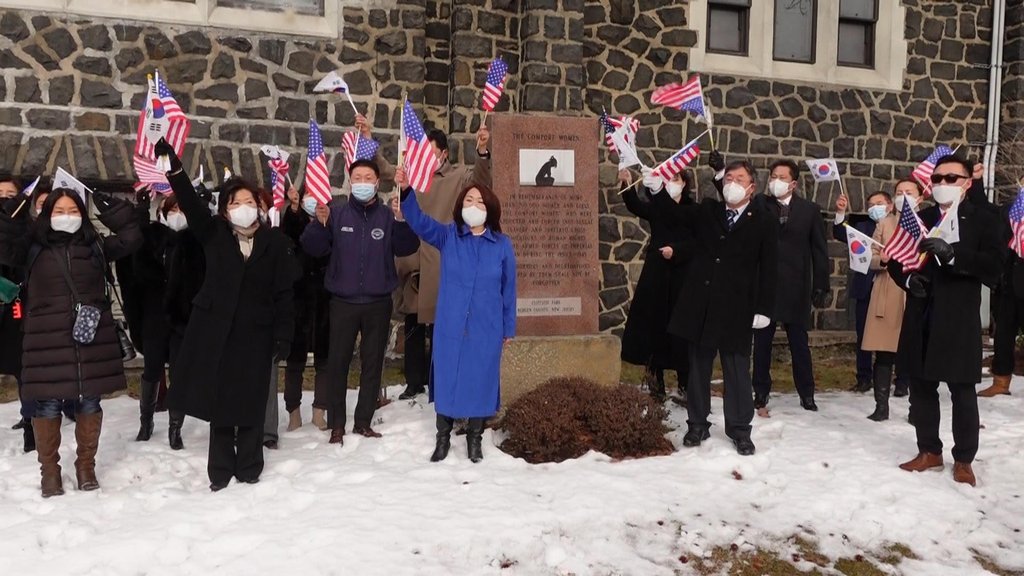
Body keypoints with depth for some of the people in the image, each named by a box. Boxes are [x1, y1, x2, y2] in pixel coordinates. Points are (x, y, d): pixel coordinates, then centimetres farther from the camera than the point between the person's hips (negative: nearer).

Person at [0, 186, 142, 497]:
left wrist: (111, 209, -7)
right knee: (48, 405, 3)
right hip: (48, 341, -2)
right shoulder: (34, 246, 5)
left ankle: (86, 465, 24)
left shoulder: (95, 245, 9)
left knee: (90, 402, 9)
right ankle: (49, 469, 19)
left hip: (92, 338, 2)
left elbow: (131, 239, 3)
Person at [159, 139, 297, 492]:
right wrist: (171, 162, -27)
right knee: (219, 401, 7)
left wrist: (284, 335, -6)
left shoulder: (275, 243, -1)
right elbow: (190, 201, -13)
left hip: (256, 333, -1)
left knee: (250, 403, 5)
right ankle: (220, 472, 19)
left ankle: (249, 471, 19)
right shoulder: (213, 234, 1)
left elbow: (284, 293, -2)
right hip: (216, 330, 1)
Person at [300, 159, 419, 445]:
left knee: (372, 364, 8)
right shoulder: (336, 214, 2)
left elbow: (407, 248, -12)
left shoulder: (389, 216, 1)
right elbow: (313, 248, -5)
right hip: (343, 302, -1)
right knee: (338, 364, 1)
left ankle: (363, 422, 19)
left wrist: (403, 220, -26)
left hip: (378, 303, 1)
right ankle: (336, 425, 9)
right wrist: (320, 223, -22)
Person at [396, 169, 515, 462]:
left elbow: (508, 289, 4)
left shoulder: (502, 244, -1)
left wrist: (509, 328, 6)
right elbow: (420, 221, -19)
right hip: (450, 326, 0)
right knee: (446, 379, 8)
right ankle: (443, 438, 25)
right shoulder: (448, 236, -1)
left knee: (480, 381, 8)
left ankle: (474, 438, 26)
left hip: (487, 329, 0)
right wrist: (406, 191, -37)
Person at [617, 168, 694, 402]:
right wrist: (628, 186, -31)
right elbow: (635, 206, -13)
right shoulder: (656, 208, 8)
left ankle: (685, 385, 9)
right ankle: (656, 384, 11)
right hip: (656, 278, 2)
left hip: (683, 278, -2)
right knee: (654, 327, 2)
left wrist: (676, 251, -19)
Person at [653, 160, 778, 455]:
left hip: (736, 308, -3)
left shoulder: (765, 221, 0)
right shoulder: (705, 211, 10)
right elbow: (672, 210, 6)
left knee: (737, 369, 4)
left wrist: (764, 309, -8)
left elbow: (768, 268, -2)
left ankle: (739, 429, 15)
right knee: (698, 367, 10)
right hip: (700, 304, 3)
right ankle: (697, 424, 21)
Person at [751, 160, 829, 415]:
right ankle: (761, 395, 16)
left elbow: (819, 250, 4)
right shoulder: (759, 205, 3)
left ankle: (806, 394, 20)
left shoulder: (810, 210, 4)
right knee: (761, 343, 6)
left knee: (799, 343, 9)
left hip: (796, 288, 0)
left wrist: (821, 287, 0)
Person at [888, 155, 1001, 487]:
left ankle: (963, 460, 16)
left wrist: (952, 253, -26)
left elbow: (992, 268, -12)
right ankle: (929, 451, 25)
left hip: (959, 322, -4)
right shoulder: (918, 219, 12)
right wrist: (909, 279, -5)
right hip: (921, 320, 4)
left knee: (963, 393, 3)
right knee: (921, 389, 11)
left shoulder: (983, 220, 0)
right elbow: (896, 260, 17)